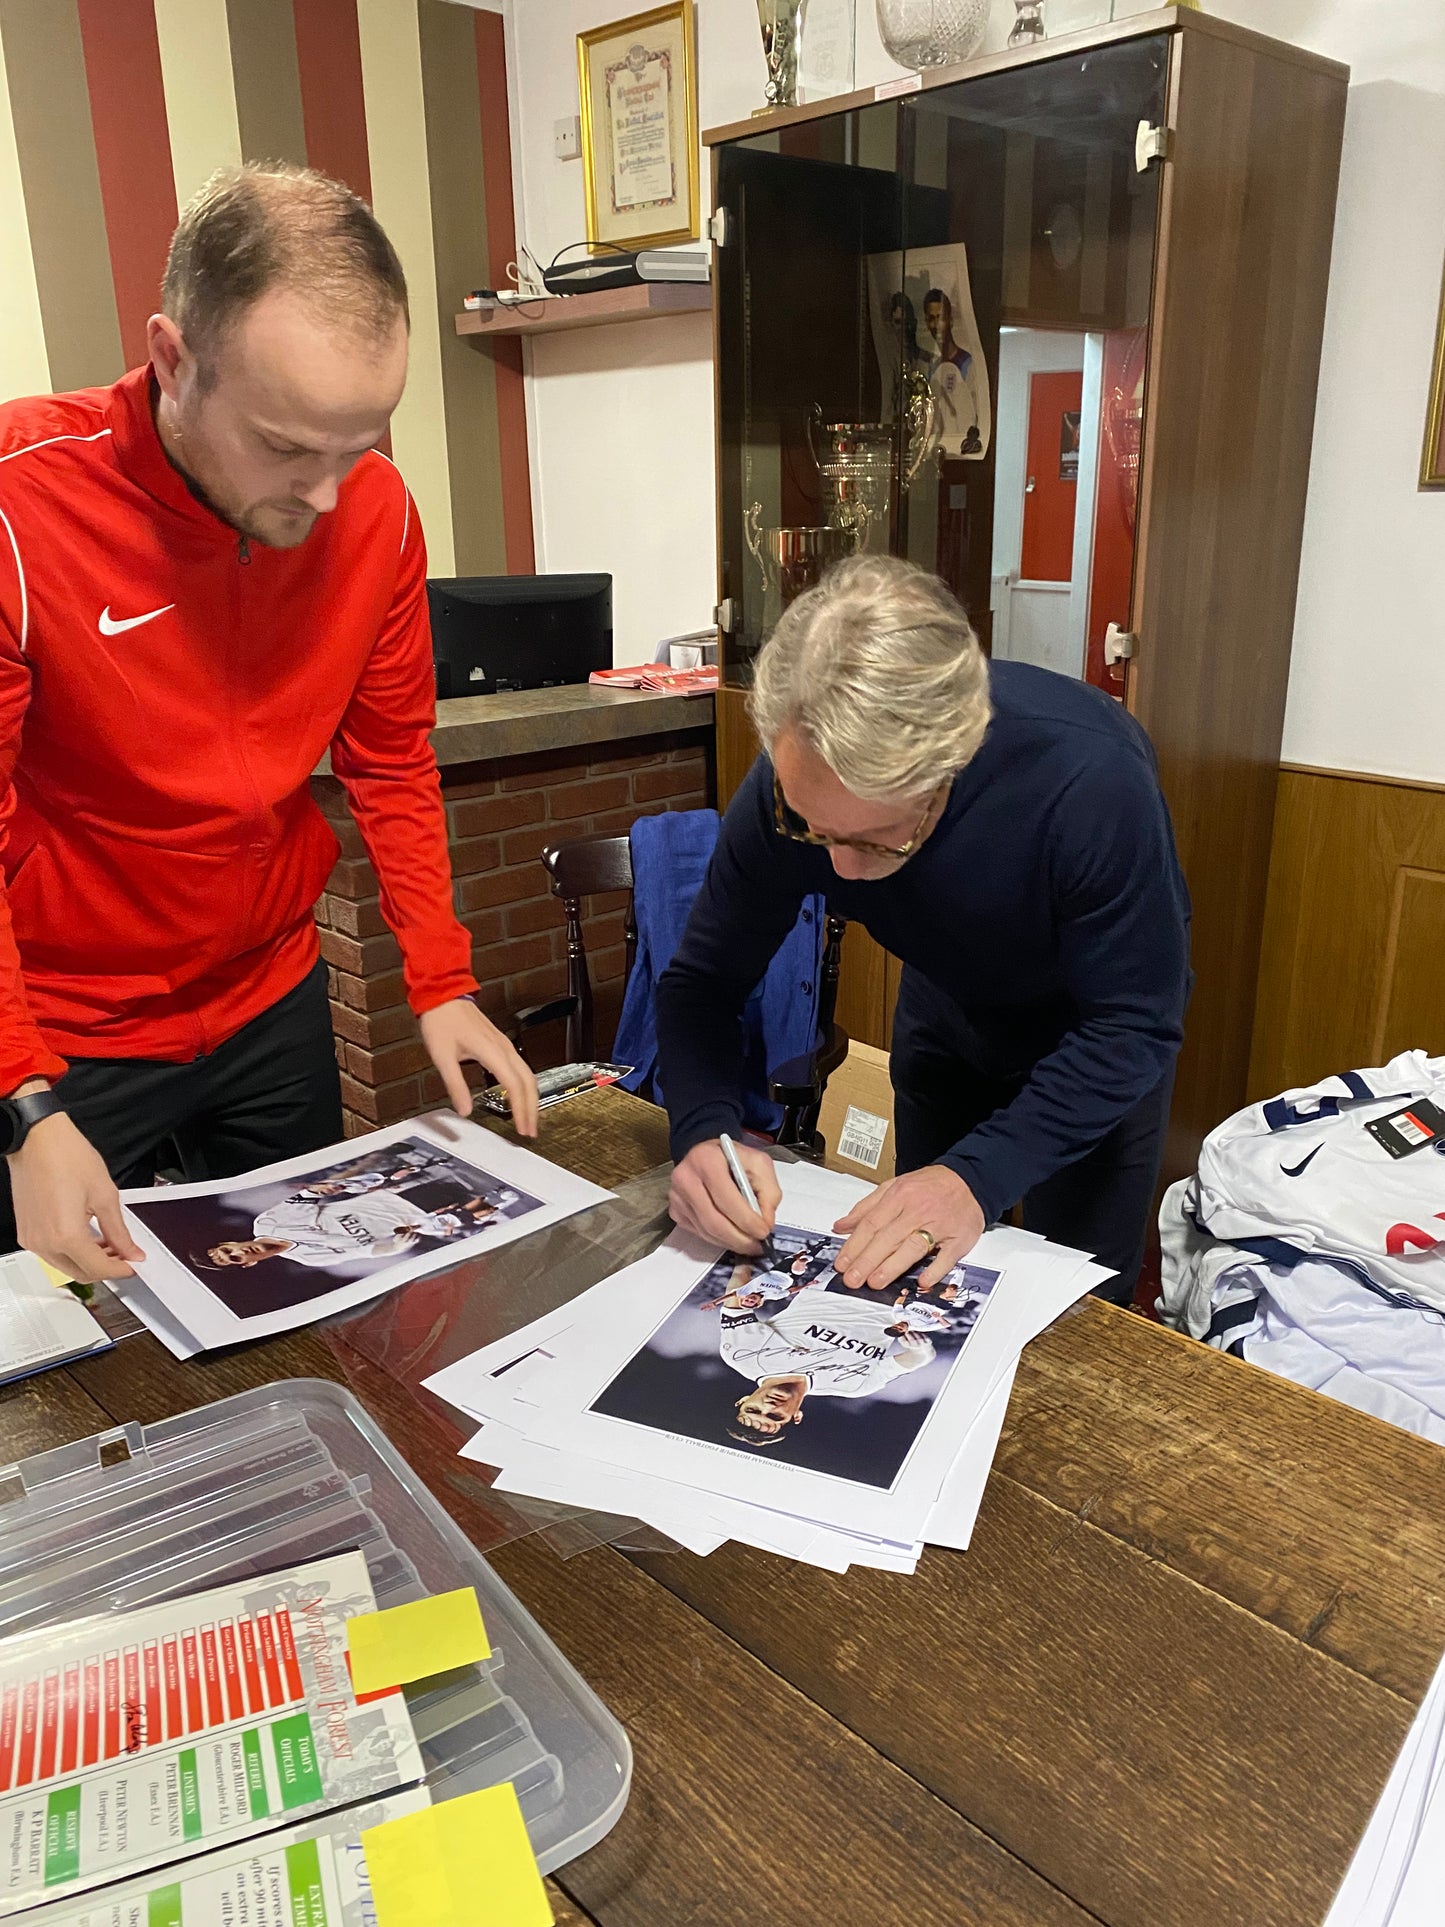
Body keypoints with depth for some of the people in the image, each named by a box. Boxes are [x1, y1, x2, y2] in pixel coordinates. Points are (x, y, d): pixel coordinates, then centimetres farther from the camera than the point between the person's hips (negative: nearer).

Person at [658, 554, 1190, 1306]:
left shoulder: (1092, 777, -41)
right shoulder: (791, 784, -31)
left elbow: (1133, 1024, -32)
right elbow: (702, 981, -20)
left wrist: (979, 1175, -43)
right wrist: (703, 1130, -40)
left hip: (1095, 1040, -3)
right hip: (948, 1016, 3)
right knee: (923, 1293, 19)